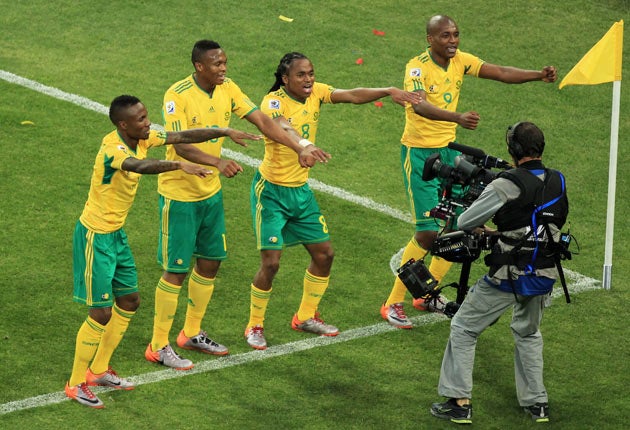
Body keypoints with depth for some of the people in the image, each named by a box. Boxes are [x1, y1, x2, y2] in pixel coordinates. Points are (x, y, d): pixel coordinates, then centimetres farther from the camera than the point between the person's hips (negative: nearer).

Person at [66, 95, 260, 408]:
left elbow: (183, 136, 5)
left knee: (129, 301, 16)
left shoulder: (142, 138, -2)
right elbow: (140, 166, -49)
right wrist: (179, 165, -61)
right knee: (101, 313, -6)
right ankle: (76, 384, 7)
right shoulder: (113, 149, -28)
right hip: (95, 236, -9)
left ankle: (99, 370, 30)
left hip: (116, 233, 9)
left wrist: (225, 132, 0)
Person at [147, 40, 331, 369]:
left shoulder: (227, 89, -2)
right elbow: (181, 146, -30)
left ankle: (192, 333, 32)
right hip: (180, 194, -7)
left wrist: (300, 147, -13)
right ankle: (158, 347, 9)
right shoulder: (178, 96, -22)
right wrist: (218, 163, -46)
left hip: (211, 192, 7)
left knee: (210, 262, 14)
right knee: (176, 269, -3)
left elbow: (262, 121, -3)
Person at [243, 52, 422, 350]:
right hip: (272, 191, -7)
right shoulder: (274, 101, -23)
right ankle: (254, 326, 11)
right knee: (271, 263, -10)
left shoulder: (315, 92, -3)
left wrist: (388, 91, -25)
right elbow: (281, 127, -44)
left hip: (301, 189, 7)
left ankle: (306, 317, 30)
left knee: (324, 253, 10)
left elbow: (352, 96, -9)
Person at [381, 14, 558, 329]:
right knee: (428, 231, -12)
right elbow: (419, 105, -37)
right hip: (420, 153, -7)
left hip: (449, 150, 7)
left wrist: (538, 76, -22)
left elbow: (501, 73, -6)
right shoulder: (418, 67, -19)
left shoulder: (459, 60, 1)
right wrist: (457, 118, -54)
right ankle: (393, 304, 1)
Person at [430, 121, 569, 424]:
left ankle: (459, 402, 8)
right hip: (543, 276, 6)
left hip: (507, 277, -6)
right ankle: (537, 403, 27)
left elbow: (464, 223, -12)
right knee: (528, 334, 28)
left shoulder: (507, 186, -18)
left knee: (464, 330, 10)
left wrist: (482, 227, 14)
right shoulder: (558, 182, 0)